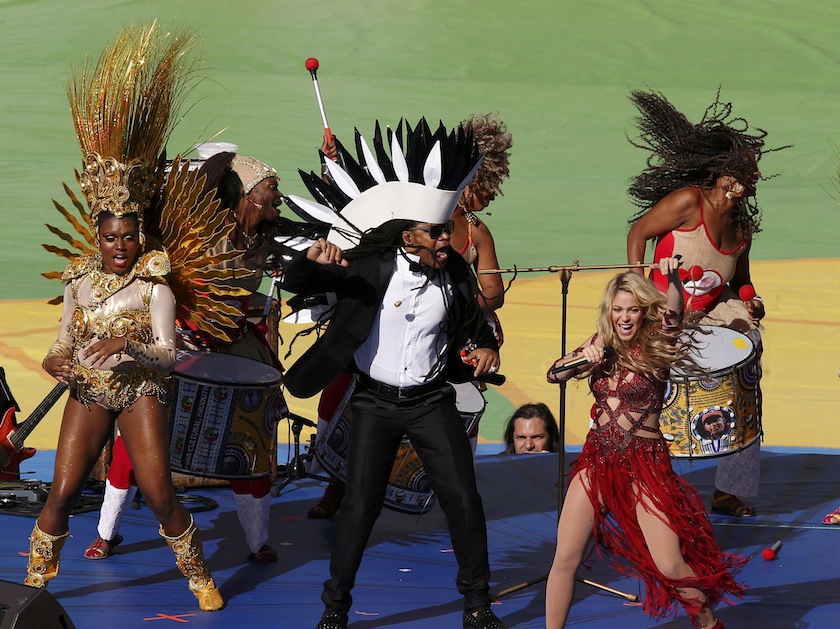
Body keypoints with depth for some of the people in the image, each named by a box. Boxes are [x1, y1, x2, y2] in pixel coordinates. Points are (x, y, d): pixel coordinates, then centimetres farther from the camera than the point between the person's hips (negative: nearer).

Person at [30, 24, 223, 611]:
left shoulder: (154, 281, -9)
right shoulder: (80, 278, 3)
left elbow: (167, 356, -13)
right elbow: (63, 342, 10)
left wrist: (130, 347, -32)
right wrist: (56, 361, -13)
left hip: (140, 393, -3)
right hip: (87, 394, 3)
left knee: (161, 495, -7)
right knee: (62, 492, -5)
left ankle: (200, 577, 12)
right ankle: (36, 580, 11)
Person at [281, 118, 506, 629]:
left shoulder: (455, 275, -4)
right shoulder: (371, 266, -13)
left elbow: (476, 326, 12)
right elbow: (295, 283, -14)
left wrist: (487, 349, -11)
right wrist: (314, 258, -37)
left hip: (433, 403, 2)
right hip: (376, 403, -2)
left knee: (464, 501, -2)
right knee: (360, 504, -5)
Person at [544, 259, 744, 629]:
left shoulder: (655, 347, -6)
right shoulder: (601, 345, 6)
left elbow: (673, 317, -24)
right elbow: (554, 374, 1)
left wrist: (673, 279, -43)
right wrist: (582, 359, -19)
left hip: (644, 465, -4)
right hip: (597, 461, 4)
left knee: (670, 566, -8)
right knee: (565, 559, -1)